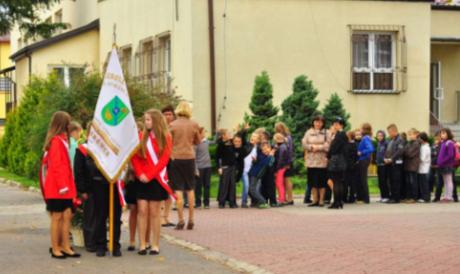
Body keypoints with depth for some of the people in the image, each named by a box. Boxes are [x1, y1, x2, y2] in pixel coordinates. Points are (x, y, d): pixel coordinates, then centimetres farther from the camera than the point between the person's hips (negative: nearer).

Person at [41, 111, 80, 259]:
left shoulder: (62, 140, 15)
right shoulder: (56, 141, -13)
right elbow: (56, 165, -18)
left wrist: (67, 184, 13)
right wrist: (62, 185, -20)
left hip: (64, 186, 9)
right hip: (57, 187, -9)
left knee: (67, 216, 7)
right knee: (57, 217, -3)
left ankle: (65, 247, 11)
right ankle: (55, 249, 3)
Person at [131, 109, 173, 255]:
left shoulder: (165, 138, 0)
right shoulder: (141, 136, 5)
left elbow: (164, 160, -7)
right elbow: (135, 157, 3)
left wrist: (149, 175, -13)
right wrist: (140, 174, -11)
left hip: (156, 179, -2)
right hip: (142, 180, 2)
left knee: (154, 212, 2)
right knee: (142, 211, -2)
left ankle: (155, 245, 7)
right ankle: (142, 244, 1)